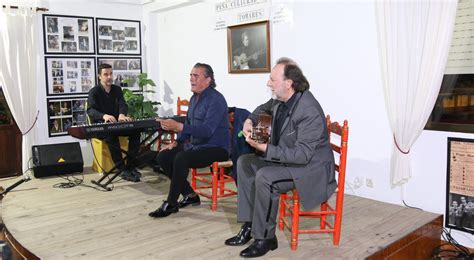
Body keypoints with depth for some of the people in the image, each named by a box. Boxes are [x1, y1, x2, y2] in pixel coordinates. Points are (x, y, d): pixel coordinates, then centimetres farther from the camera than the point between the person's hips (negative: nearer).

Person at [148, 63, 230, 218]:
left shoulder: (216, 99, -16)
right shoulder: (194, 98, 13)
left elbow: (207, 129, -28)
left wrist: (178, 126, -36)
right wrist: (177, 142, 9)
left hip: (215, 148, -9)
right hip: (195, 145, 9)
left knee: (181, 159, -31)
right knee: (163, 157, -4)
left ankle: (171, 204, -15)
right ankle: (190, 195, 6)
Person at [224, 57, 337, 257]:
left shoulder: (309, 111, -29)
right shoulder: (281, 99, -3)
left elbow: (302, 154, -31)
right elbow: (265, 108, 23)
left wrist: (266, 149, -34)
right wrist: (250, 120, 2)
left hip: (310, 167, -9)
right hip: (284, 158, 10)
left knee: (265, 177, -29)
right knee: (244, 162, 4)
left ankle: (265, 238, -10)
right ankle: (249, 225, 5)